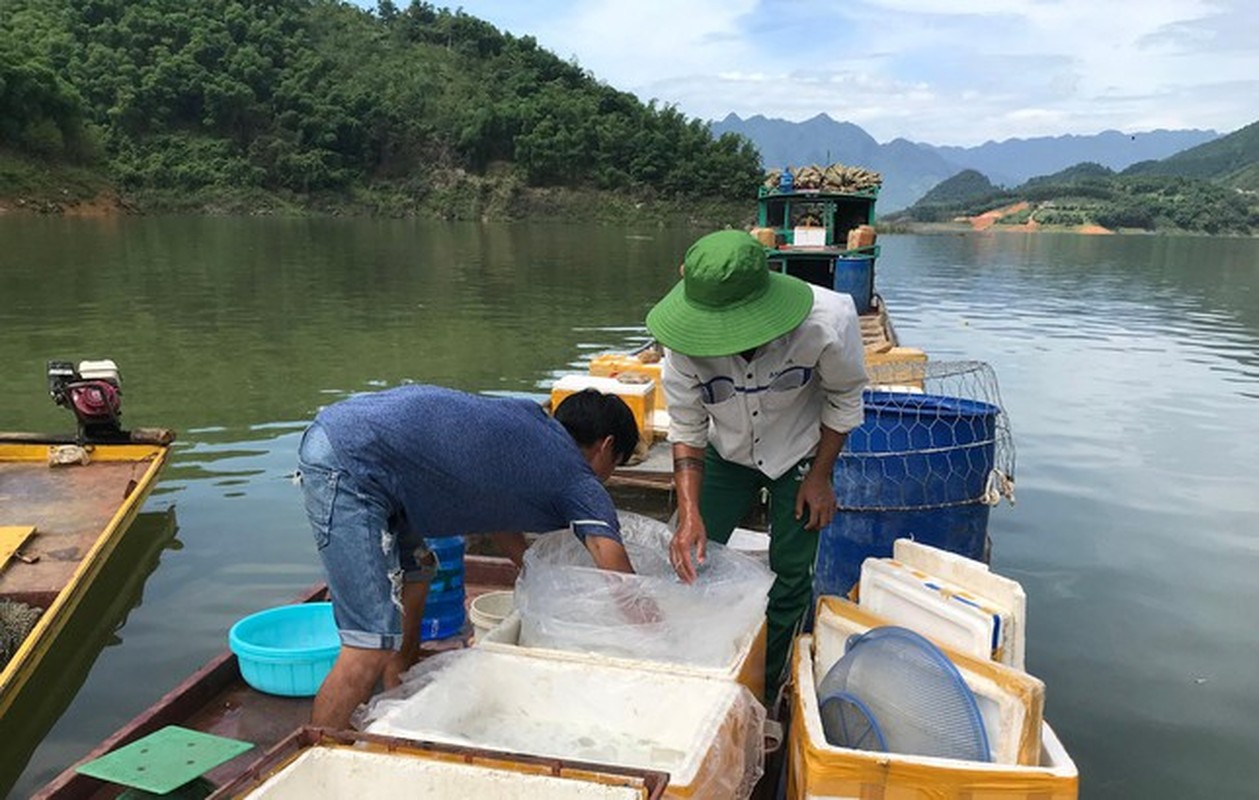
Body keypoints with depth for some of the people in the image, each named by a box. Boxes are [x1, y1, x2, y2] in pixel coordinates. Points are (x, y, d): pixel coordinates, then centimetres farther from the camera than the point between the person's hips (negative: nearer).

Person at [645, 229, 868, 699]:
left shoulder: (827, 322, -36)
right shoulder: (685, 344, -31)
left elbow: (844, 398, -14)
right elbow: (686, 430, -17)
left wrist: (820, 476, -10)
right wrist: (689, 512, -28)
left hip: (799, 453, -1)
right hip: (728, 452, 2)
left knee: (791, 573, 1)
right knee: (691, 559, 0)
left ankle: (769, 687, 23)